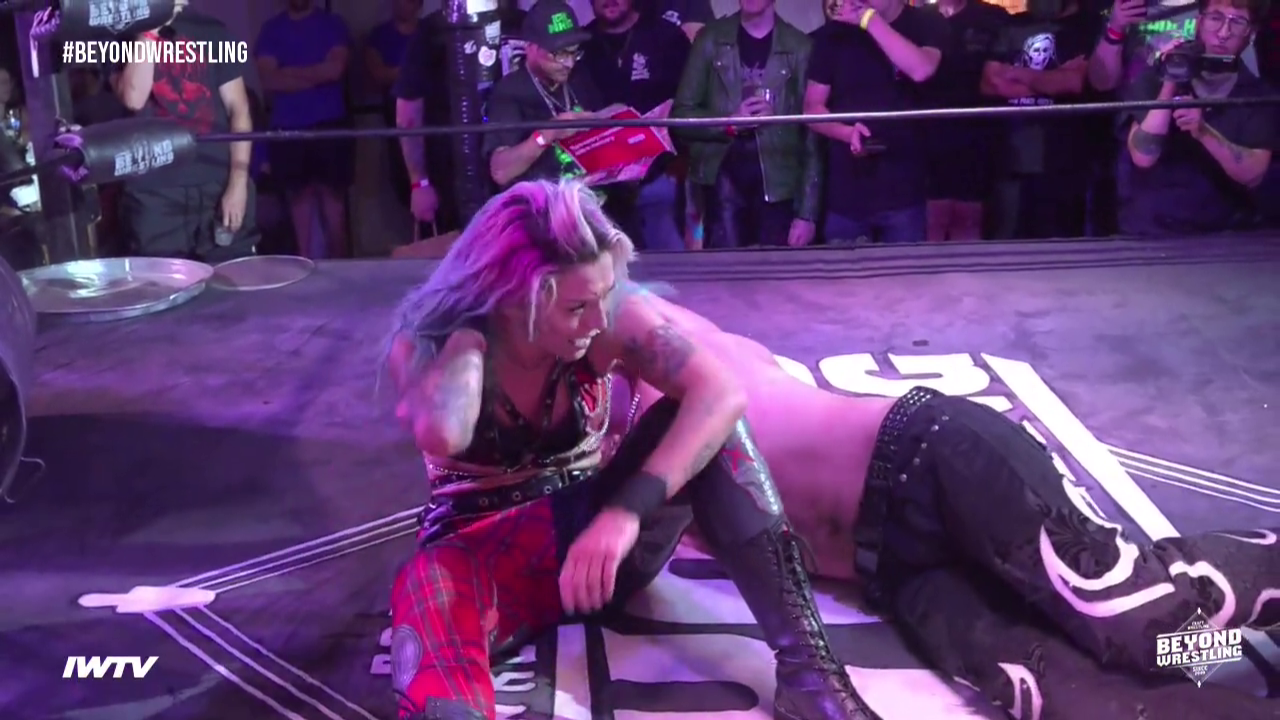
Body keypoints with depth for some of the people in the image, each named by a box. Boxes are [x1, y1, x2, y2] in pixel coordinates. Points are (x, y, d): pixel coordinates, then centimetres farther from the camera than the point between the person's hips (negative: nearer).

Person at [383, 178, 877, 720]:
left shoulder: (610, 314, -14)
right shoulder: (426, 340, -17)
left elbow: (720, 394, -30)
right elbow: (442, 434, -41)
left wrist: (627, 511, -41)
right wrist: (470, 326, -26)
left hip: (601, 534, 2)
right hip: (486, 558, -2)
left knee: (693, 420, -24)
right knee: (428, 585, -38)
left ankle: (805, 666, -30)